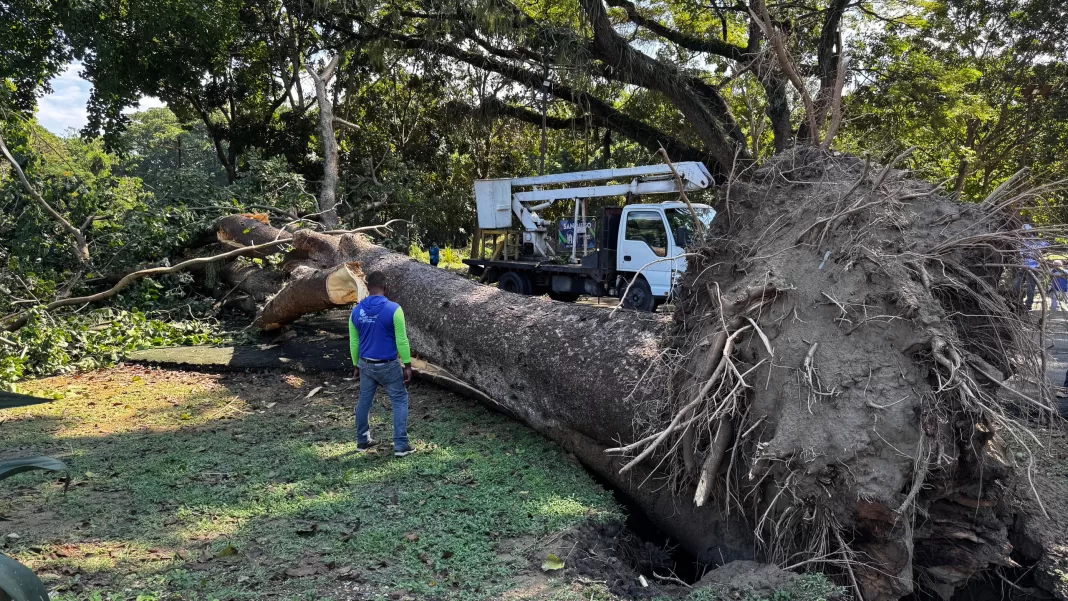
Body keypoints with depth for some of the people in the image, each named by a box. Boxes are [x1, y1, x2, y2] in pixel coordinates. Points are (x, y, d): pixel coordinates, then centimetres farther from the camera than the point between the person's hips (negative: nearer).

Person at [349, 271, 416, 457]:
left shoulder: (356, 311, -2)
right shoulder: (394, 309, -17)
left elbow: (353, 342, 6)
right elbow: (402, 341, -15)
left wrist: (357, 365, 16)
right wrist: (407, 365, -7)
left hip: (366, 364, 5)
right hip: (389, 365, -5)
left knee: (364, 401, 18)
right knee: (400, 401, 7)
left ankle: (362, 440, 30)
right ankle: (401, 445, 4)